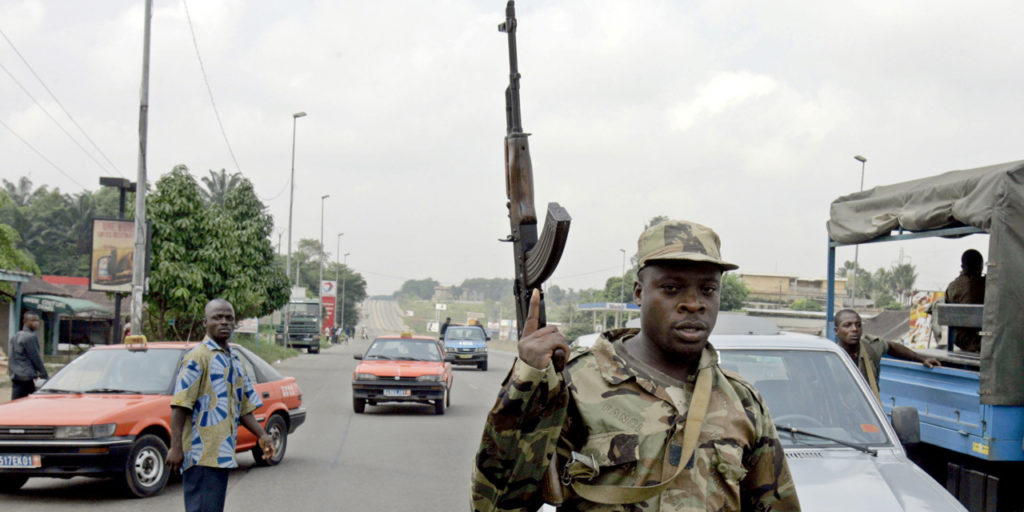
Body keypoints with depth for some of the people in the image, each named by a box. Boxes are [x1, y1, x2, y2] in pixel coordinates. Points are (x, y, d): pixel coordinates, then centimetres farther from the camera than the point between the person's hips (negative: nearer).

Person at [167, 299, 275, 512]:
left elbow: (244, 407, 23)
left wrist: (262, 435, 8)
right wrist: (175, 447, -21)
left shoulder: (234, 361, 18)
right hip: (201, 455, -9)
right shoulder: (197, 358, -8)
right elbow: (179, 406, -15)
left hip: (222, 454, 9)